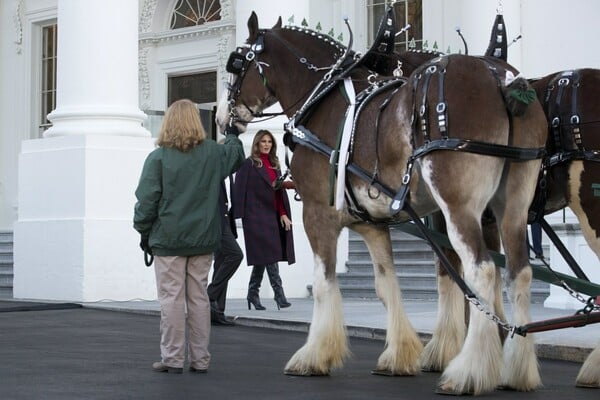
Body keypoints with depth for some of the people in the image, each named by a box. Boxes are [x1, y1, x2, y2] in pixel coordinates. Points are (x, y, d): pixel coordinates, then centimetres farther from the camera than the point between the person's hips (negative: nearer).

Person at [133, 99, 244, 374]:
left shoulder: (158, 158, -10)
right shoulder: (214, 153, 1)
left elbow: (146, 201, -8)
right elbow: (236, 155, 25)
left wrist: (144, 232, 6)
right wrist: (233, 135, 45)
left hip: (168, 240, -3)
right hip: (204, 238, 3)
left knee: (172, 299, 1)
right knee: (199, 297, 9)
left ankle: (173, 358, 3)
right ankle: (200, 359, 12)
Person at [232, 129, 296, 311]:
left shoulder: (274, 165, 17)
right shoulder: (248, 164, -4)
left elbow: (280, 190, 15)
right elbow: (240, 190, -8)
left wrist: (283, 214, 4)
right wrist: (239, 214, -15)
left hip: (273, 216, 7)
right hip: (256, 217, -7)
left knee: (263, 258, 10)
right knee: (269, 255, -11)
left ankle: (253, 294, 19)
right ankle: (279, 293, -11)